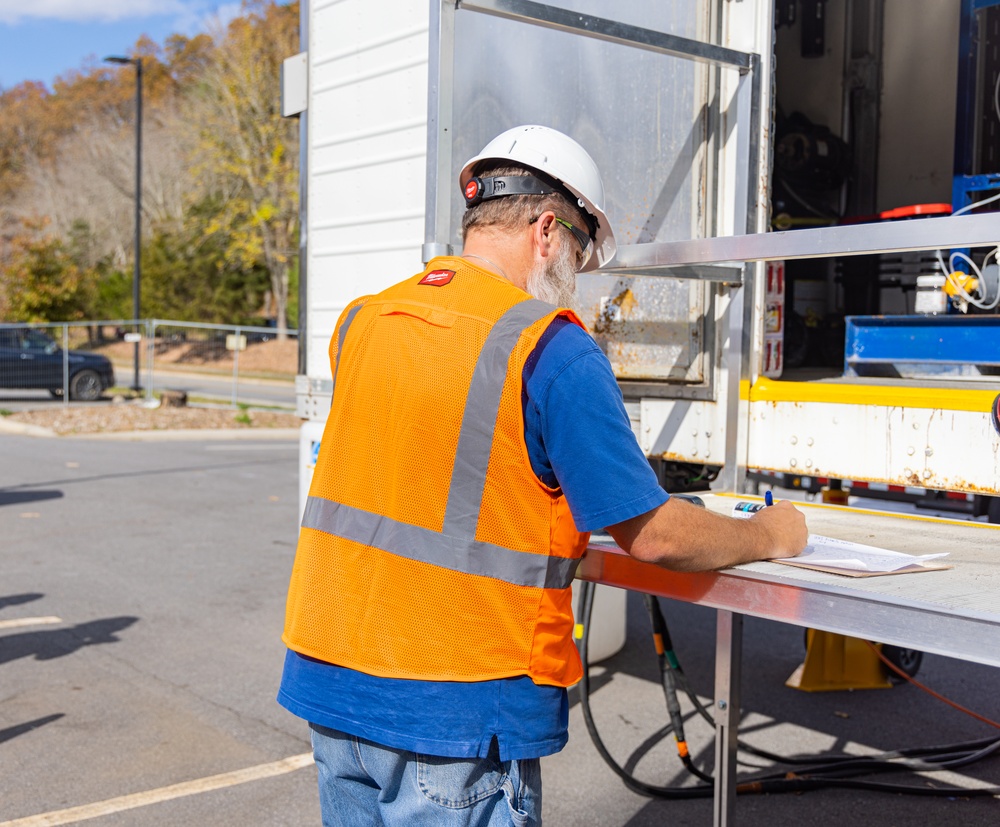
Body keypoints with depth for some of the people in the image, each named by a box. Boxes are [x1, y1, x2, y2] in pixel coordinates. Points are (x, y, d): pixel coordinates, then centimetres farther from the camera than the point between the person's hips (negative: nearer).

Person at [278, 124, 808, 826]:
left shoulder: (359, 322, 5)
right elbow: (652, 536, -13)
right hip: (454, 711, -6)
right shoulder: (553, 348, -15)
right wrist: (769, 536, 5)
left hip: (328, 681, 7)